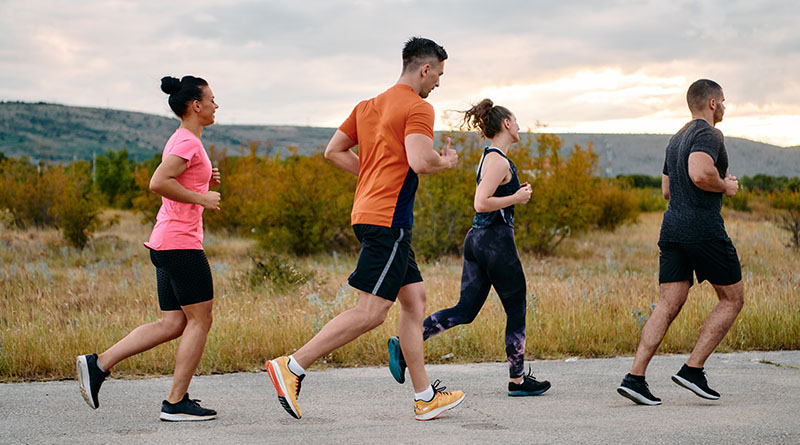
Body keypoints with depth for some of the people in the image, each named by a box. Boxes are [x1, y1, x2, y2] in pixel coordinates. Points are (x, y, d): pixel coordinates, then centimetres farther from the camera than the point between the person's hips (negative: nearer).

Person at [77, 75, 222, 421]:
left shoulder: (182, 141, 18)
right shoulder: (187, 142, -12)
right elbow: (157, 184, -24)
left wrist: (205, 181, 13)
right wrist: (202, 198, -16)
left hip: (166, 245, 10)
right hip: (181, 242, -10)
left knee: (173, 324, 8)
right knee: (200, 319, -3)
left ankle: (98, 364, 4)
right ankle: (176, 402, -1)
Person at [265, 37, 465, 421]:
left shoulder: (368, 106, 18)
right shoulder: (418, 108, -9)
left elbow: (333, 151, 18)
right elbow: (420, 161, -22)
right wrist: (447, 162, -2)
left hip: (369, 212, 10)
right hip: (388, 220, -10)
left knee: (414, 299, 11)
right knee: (371, 312, -10)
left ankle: (425, 397, 13)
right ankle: (292, 367, -10)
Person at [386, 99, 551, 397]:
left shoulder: (489, 157, 17)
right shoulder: (499, 160, -13)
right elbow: (481, 204, -22)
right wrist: (516, 198, -13)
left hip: (477, 238, 9)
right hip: (496, 241, -9)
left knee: (465, 310, 5)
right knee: (516, 310, 4)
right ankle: (517, 380, 13)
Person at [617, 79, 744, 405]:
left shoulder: (677, 139, 21)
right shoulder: (709, 134, -8)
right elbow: (700, 173, -27)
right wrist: (726, 187, -8)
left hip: (672, 228, 8)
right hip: (704, 227, -8)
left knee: (668, 305, 2)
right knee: (732, 299, 7)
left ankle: (635, 377, -10)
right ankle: (693, 369, -1)